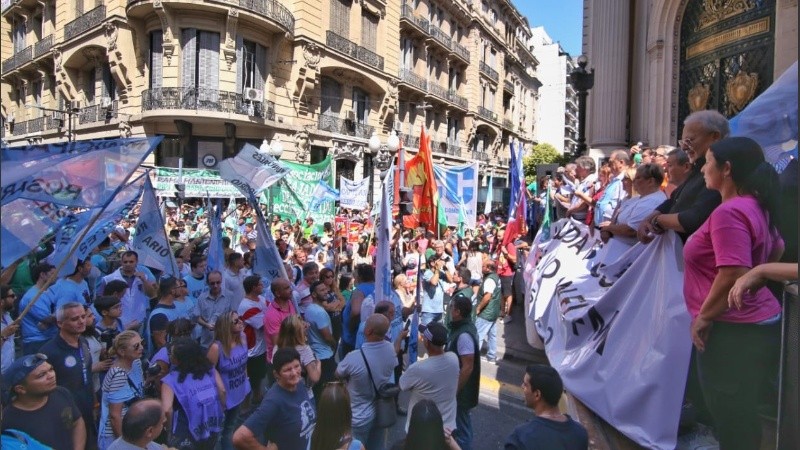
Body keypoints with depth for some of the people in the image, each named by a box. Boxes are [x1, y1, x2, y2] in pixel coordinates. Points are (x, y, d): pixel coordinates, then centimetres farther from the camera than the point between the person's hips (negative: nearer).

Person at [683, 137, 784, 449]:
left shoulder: (729, 212, -22)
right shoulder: (755, 206, 9)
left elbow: (734, 275, -29)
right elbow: (776, 249, 25)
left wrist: (704, 316, -18)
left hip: (735, 330, -10)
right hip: (756, 322, 10)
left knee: (731, 418, 5)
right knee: (740, 414, 23)